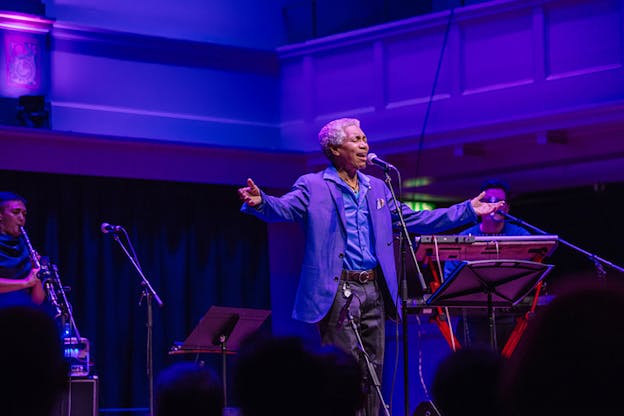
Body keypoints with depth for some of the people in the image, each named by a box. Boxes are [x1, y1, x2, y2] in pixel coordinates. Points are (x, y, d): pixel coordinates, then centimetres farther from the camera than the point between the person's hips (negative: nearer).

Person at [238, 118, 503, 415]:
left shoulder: (377, 188, 17)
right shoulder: (312, 186, -1)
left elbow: (414, 220, 19)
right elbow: (283, 209, -17)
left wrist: (469, 211, 16)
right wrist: (260, 202, -41)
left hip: (374, 290, 6)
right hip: (337, 291, -6)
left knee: (372, 372, 8)